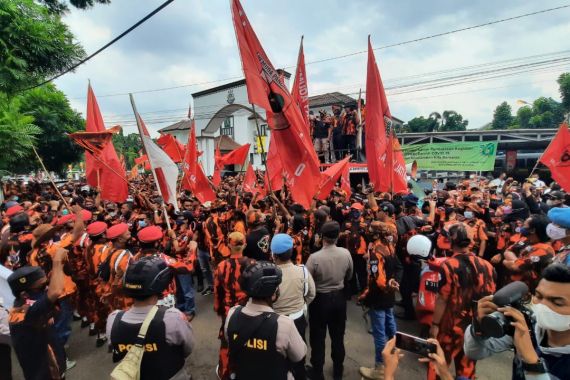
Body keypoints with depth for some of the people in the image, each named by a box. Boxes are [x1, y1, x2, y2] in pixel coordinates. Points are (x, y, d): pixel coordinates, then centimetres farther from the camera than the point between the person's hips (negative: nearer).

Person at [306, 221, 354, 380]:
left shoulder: (314, 257, -28)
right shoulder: (346, 253, -16)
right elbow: (349, 277, 2)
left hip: (320, 299, -4)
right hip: (339, 297, 4)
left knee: (318, 337, 16)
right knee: (338, 336, 23)